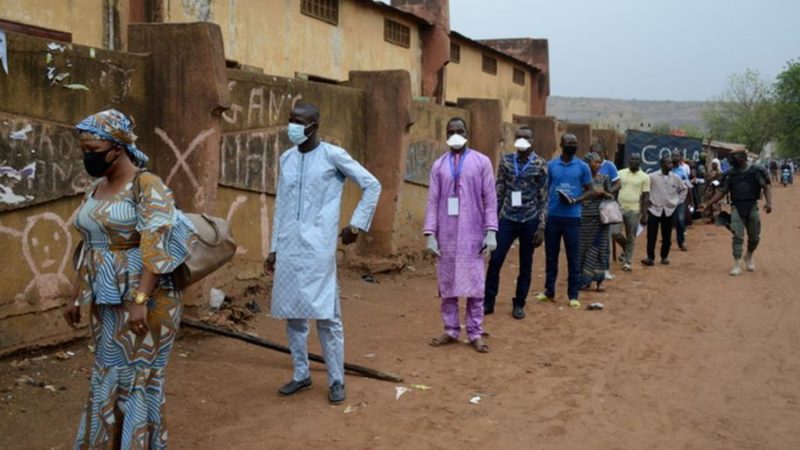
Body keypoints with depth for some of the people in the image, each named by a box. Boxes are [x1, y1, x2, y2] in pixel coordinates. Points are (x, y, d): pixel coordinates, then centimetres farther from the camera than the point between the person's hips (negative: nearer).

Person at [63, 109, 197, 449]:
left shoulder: (146, 185, -13)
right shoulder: (95, 189, 11)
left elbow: (155, 246, -20)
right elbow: (90, 249, 17)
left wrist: (140, 300, -26)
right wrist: (77, 297, 16)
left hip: (145, 300, -7)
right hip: (107, 302, 8)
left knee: (135, 378, 1)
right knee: (108, 379, 13)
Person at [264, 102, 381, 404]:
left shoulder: (333, 155, -4)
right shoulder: (286, 159, 13)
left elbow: (372, 186, 0)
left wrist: (358, 223, -4)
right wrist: (274, 247, 16)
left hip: (319, 247, -5)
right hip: (289, 247, 6)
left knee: (326, 314, -3)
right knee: (292, 313, 9)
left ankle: (336, 380, 8)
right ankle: (301, 375, 23)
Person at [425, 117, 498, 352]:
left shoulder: (481, 162, 2)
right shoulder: (439, 165, 7)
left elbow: (490, 198, 0)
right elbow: (433, 201, 4)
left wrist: (491, 231, -8)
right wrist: (430, 234, -3)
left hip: (473, 234, -2)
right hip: (446, 234, 2)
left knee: (475, 284, 1)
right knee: (447, 283, 6)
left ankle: (475, 333, 8)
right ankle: (451, 330, 16)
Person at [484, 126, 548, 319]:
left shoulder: (540, 165, -2)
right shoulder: (506, 161, 4)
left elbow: (543, 198, -2)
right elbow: (499, 192, 7)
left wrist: (541, 227, -7)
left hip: (530, 221, -1)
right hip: (507, 219, 1)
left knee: (525, 264, 7)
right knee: (495, 260, -2)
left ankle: (519, 304, 19)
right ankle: (488, 302, 10)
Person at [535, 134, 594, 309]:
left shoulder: (583, 167, 1)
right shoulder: (551, 165, 5)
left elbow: (590, 191, 4)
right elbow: (545, 189, 10)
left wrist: (576, 200, -15)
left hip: (572, 217, -1)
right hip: (552, 216, 2)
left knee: (573, 258, 2)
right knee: (551, 256, 9)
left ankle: (573, 295, 9)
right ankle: (549, 291, 20)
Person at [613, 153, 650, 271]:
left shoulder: (644, 177, 0)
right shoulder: (620, 173, 5)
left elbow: (645, 197, -1)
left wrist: (644, 214, -6)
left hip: (634, 210, -2)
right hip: (619, 208, 2)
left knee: (630, 238, 2)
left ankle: (627, 262, 11)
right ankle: (626, 249, 23)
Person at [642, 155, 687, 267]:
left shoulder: (675, 178, 2)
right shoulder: (652, 177, -8)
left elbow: (684, 189, 18)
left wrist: (678, 201, 11)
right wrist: (647, 200, -1)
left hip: (670, 210, 3)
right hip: (655, 209, -3)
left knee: (667, 236, 7)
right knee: (651, 235, -5)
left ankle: (664, 257, 19)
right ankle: (650, 257, -1)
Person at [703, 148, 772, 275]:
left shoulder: (756, 171, -1)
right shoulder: (731, 174, 6)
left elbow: (766, 187, -4)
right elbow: (722, 192, 10)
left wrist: (769, 202, -21)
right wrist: (707, 204, 3)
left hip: (752, 207, -1)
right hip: (737, 207, 1)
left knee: (754, 237, 9)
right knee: (738, 237, -7)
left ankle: (749, 257, 35)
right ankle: (737, 265, -7)